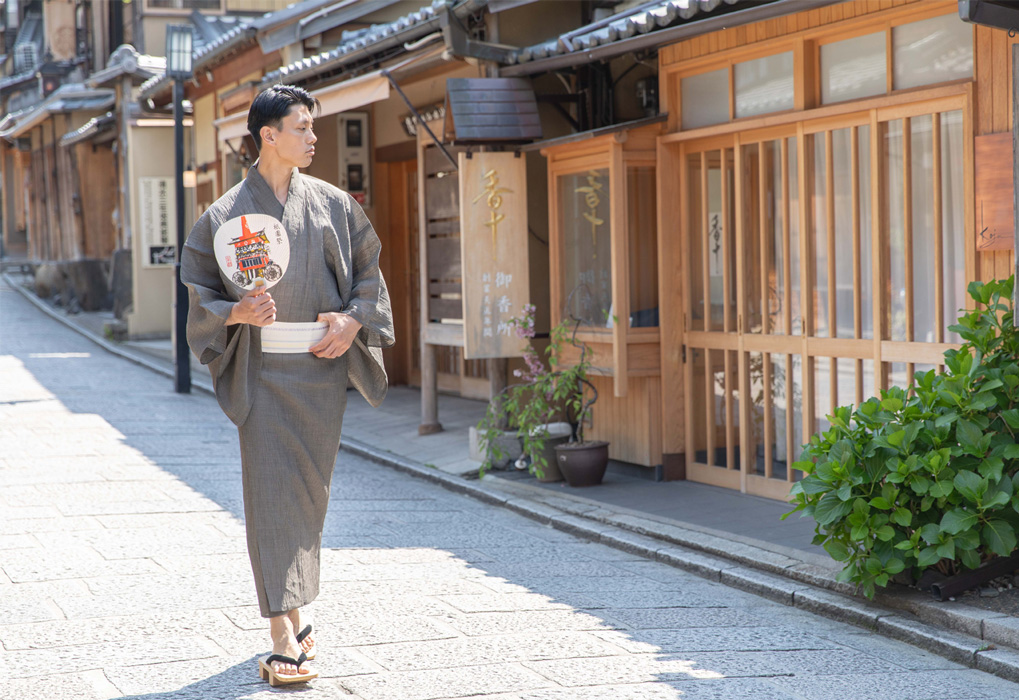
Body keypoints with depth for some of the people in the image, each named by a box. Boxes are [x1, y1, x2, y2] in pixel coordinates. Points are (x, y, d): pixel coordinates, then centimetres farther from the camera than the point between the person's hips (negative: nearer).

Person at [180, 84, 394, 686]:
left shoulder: (333, 205, 7)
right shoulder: (228, 214, -1)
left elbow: (368, 273, 12)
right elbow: (202, 295, 2)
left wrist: (354, 319, -5)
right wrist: (239, 311, -18)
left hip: (322, 366, 3)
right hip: (262, 371, -3)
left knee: (309, 492, 9)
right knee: (271, 491, -9)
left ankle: (295, 616, 25)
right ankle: (285, 638, -10)